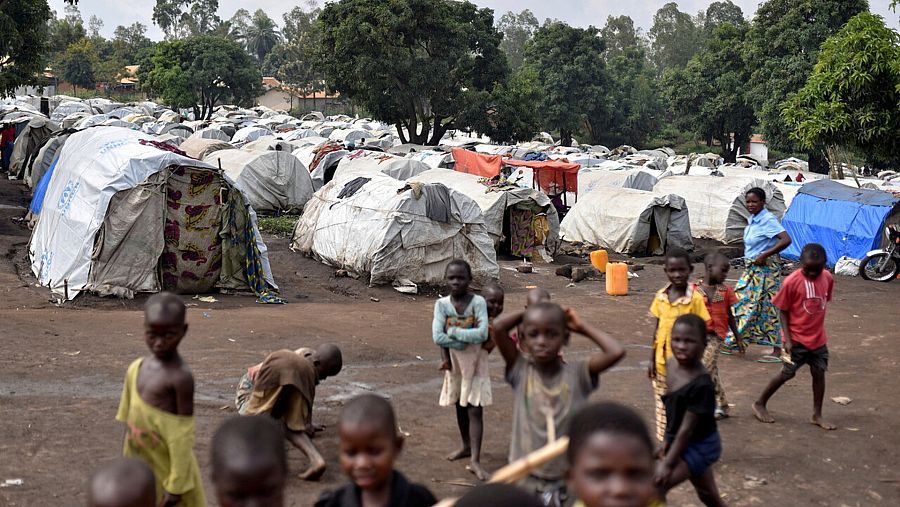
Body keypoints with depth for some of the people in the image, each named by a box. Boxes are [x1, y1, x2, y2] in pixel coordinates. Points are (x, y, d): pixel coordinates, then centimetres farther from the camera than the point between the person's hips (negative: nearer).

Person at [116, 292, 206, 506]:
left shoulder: (180, 377, -21)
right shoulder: (136, 368, 0)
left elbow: (182, 437, -18)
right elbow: (129, 420, 11)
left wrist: (176, 484, -17)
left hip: (167, 472, -7)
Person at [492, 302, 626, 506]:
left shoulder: (577, 374, -5)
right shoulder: (520, 371, -5)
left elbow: (617, 352, -19)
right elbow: (498, 327, -17)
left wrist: (582, 327, -5)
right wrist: (527, 313, 0)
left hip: (569, 481, 0)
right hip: (527, 480, 0)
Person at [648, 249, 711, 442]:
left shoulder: (695, 299, -12)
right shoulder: (660, 296, 1)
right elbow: (657, 329, 9)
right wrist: (652, 359, 8)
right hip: (662, 363, 4)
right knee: (663, 406, 13)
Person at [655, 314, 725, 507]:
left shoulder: (702, 385, -29)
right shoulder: (673, 364, -6)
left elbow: (687, 428, -26)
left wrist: (668, 464, -24)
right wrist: (667, 440, 12)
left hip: (700, 446, -8)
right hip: (685, 443, 9)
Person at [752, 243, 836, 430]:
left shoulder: (827, 278, -4)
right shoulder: (792, 282, -19)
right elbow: (783, 311, -12)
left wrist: (817, 327, 11)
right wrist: (787, 339, -16)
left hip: (818, 338, 5)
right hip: (797, 338, -5)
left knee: (819, 373, 7)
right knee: (787, 373, 3)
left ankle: (817, 415, 20)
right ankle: (760, 404, 20)